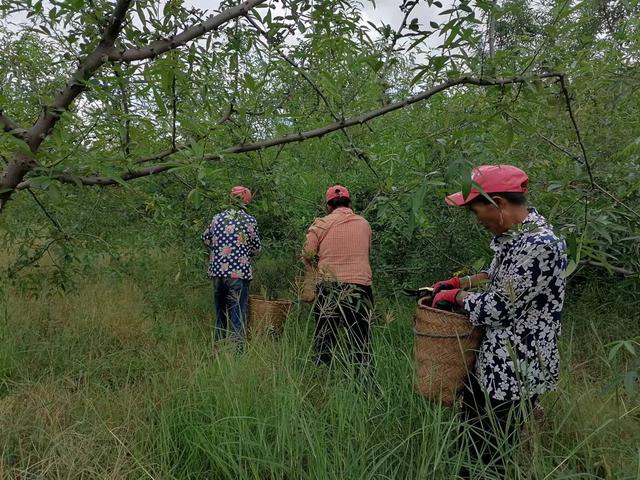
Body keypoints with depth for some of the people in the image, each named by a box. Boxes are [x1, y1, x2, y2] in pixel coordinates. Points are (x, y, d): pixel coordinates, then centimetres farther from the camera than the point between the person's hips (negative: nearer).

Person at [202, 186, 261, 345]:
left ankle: (219, 342, 30)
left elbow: (206, 239, 17)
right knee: (238, 312, 1)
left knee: (220, 309, 19)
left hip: (217, 271, 4)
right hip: (239, 272, -4)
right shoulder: (250, 221, -5)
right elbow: (256, 248, 2)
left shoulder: (218, 217, 5)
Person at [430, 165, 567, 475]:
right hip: (490, 361, 9)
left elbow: (496, 309, -24)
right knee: (471, 437, 24)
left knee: (493, 457, 8)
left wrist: (456, 295, -9)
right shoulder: (514, 234, 4)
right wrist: (462, 282, 10)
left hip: (516, 371, -9)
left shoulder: (538, 246, -27)